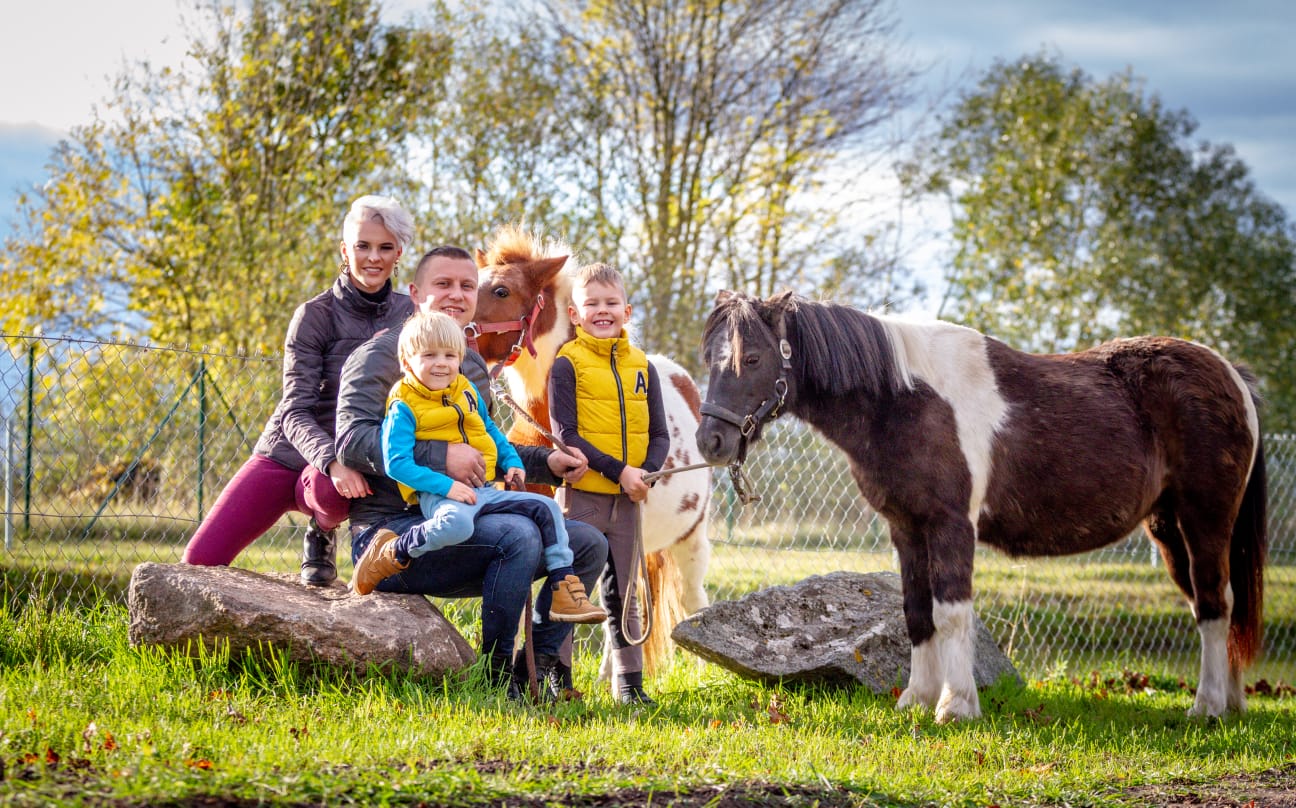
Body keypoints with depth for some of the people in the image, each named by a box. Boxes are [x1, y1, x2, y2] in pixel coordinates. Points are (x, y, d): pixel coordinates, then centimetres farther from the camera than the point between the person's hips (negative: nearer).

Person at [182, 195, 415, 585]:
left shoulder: (409, 315, 2)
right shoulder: (315, 316, -8)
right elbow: (296, 412, -14)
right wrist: (331, 460, -33)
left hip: (356, 456, 1)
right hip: (286, 454, -1)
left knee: (329, 491, -38)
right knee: (200, 559, -16)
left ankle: (322, 533, -3)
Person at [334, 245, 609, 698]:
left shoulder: (475, 366, 21)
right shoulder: (383, 354, -5)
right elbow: (351, 438, -18)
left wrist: (546, 463, 10)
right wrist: (440, 455, -27)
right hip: (390, 533, -8)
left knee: (588, 543, -2)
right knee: (519, 534, -32)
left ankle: (545, 665, -3)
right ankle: (496, 672, -19)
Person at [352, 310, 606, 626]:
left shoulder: (467, 392, 17)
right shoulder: (403, 407, -5)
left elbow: (490, 431, 32)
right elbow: (396, 463, -14)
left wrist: (513, 463, 14)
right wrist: (445, 485, -23)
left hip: (483, 490, 8)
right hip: (437, 494, -8)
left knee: (546, 508, -2)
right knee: (456, 522, -41)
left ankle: (564, 590, 2)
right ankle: (392, 552, -18)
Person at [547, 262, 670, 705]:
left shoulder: (642, 366, 9)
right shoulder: (568, 363, -4)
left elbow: (660, 434, 8)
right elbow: (565, 434, -12)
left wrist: (647, 470, -12)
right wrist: (618, 471, -19)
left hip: (628, 499, 5)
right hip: (582, 494, -5)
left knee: (625, 594, 12)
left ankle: (629, 681, 19)